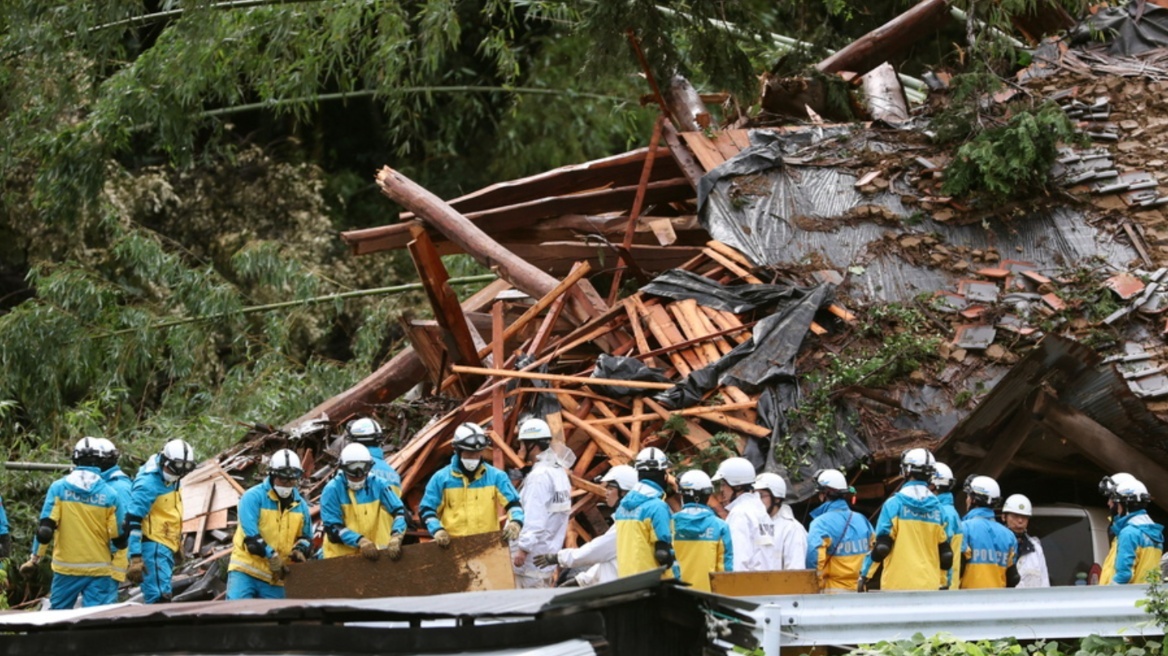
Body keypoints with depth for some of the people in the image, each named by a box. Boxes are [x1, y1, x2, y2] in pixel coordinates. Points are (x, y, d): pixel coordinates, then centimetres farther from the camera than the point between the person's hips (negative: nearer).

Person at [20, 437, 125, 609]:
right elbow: (119, 539, -4)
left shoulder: (59, 488, -5)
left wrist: (34, 558, 2)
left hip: (66, 567, 1)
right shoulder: (109, 494, -6)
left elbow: (45, 528, -8)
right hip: (99, 568, -1)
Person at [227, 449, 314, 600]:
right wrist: (271, 555, -28)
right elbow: (250, 534, -18)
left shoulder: (300, 505, 10)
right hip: (245, 571, -5)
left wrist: (300, 550, -4)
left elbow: (306, 537, 20)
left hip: (275, 577, 5)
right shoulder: (253, 497, -8)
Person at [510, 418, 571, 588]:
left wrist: (523, 548, -21)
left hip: (532, 557, -10)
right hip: (548, 554, 10)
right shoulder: (558, 472, 14)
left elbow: (535, 518, -22)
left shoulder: (539, 476, -15)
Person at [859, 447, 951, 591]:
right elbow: (946, 554, 9)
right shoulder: (937, 508, 7)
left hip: (898, 585, -4)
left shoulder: (894, 504, -4)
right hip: (929, 585, 4)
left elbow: (881, 547, -9)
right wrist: (943, 579, 25)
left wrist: (864, 575, 2)